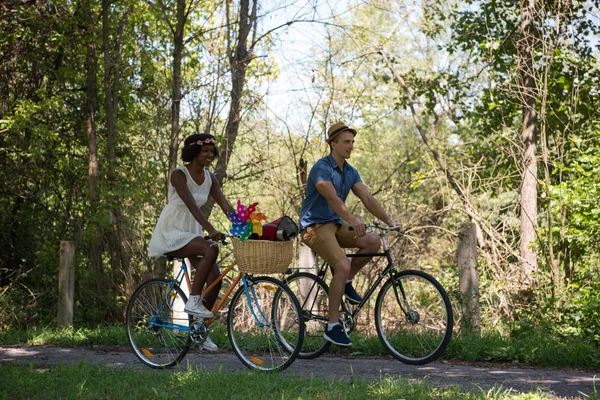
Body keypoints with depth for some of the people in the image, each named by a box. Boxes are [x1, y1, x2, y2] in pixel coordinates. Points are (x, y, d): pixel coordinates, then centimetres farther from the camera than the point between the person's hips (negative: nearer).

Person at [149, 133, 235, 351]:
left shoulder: (209, 178, 6)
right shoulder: (179, 174, -14)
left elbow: (226, 206, -1)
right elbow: (191, 204, -28)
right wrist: (210, 229, -40)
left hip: (192, 233, 7)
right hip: (172, 232, -7)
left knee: (215, 278, -9)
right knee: (211, 250, -33)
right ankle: (193, 301, -25)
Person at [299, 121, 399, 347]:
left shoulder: (350, 172, 10)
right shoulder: (321, 168, -16)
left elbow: (367, 199, 2)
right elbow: (332, 198, -31)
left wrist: (389, 221, -11)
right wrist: (353, 221, -45)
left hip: (336, 225, 8)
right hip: (315, 226, -8)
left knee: (373, 241, -13)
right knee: (343, 266, -26)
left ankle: (346, 283, 7)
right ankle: (332, 326, -17)